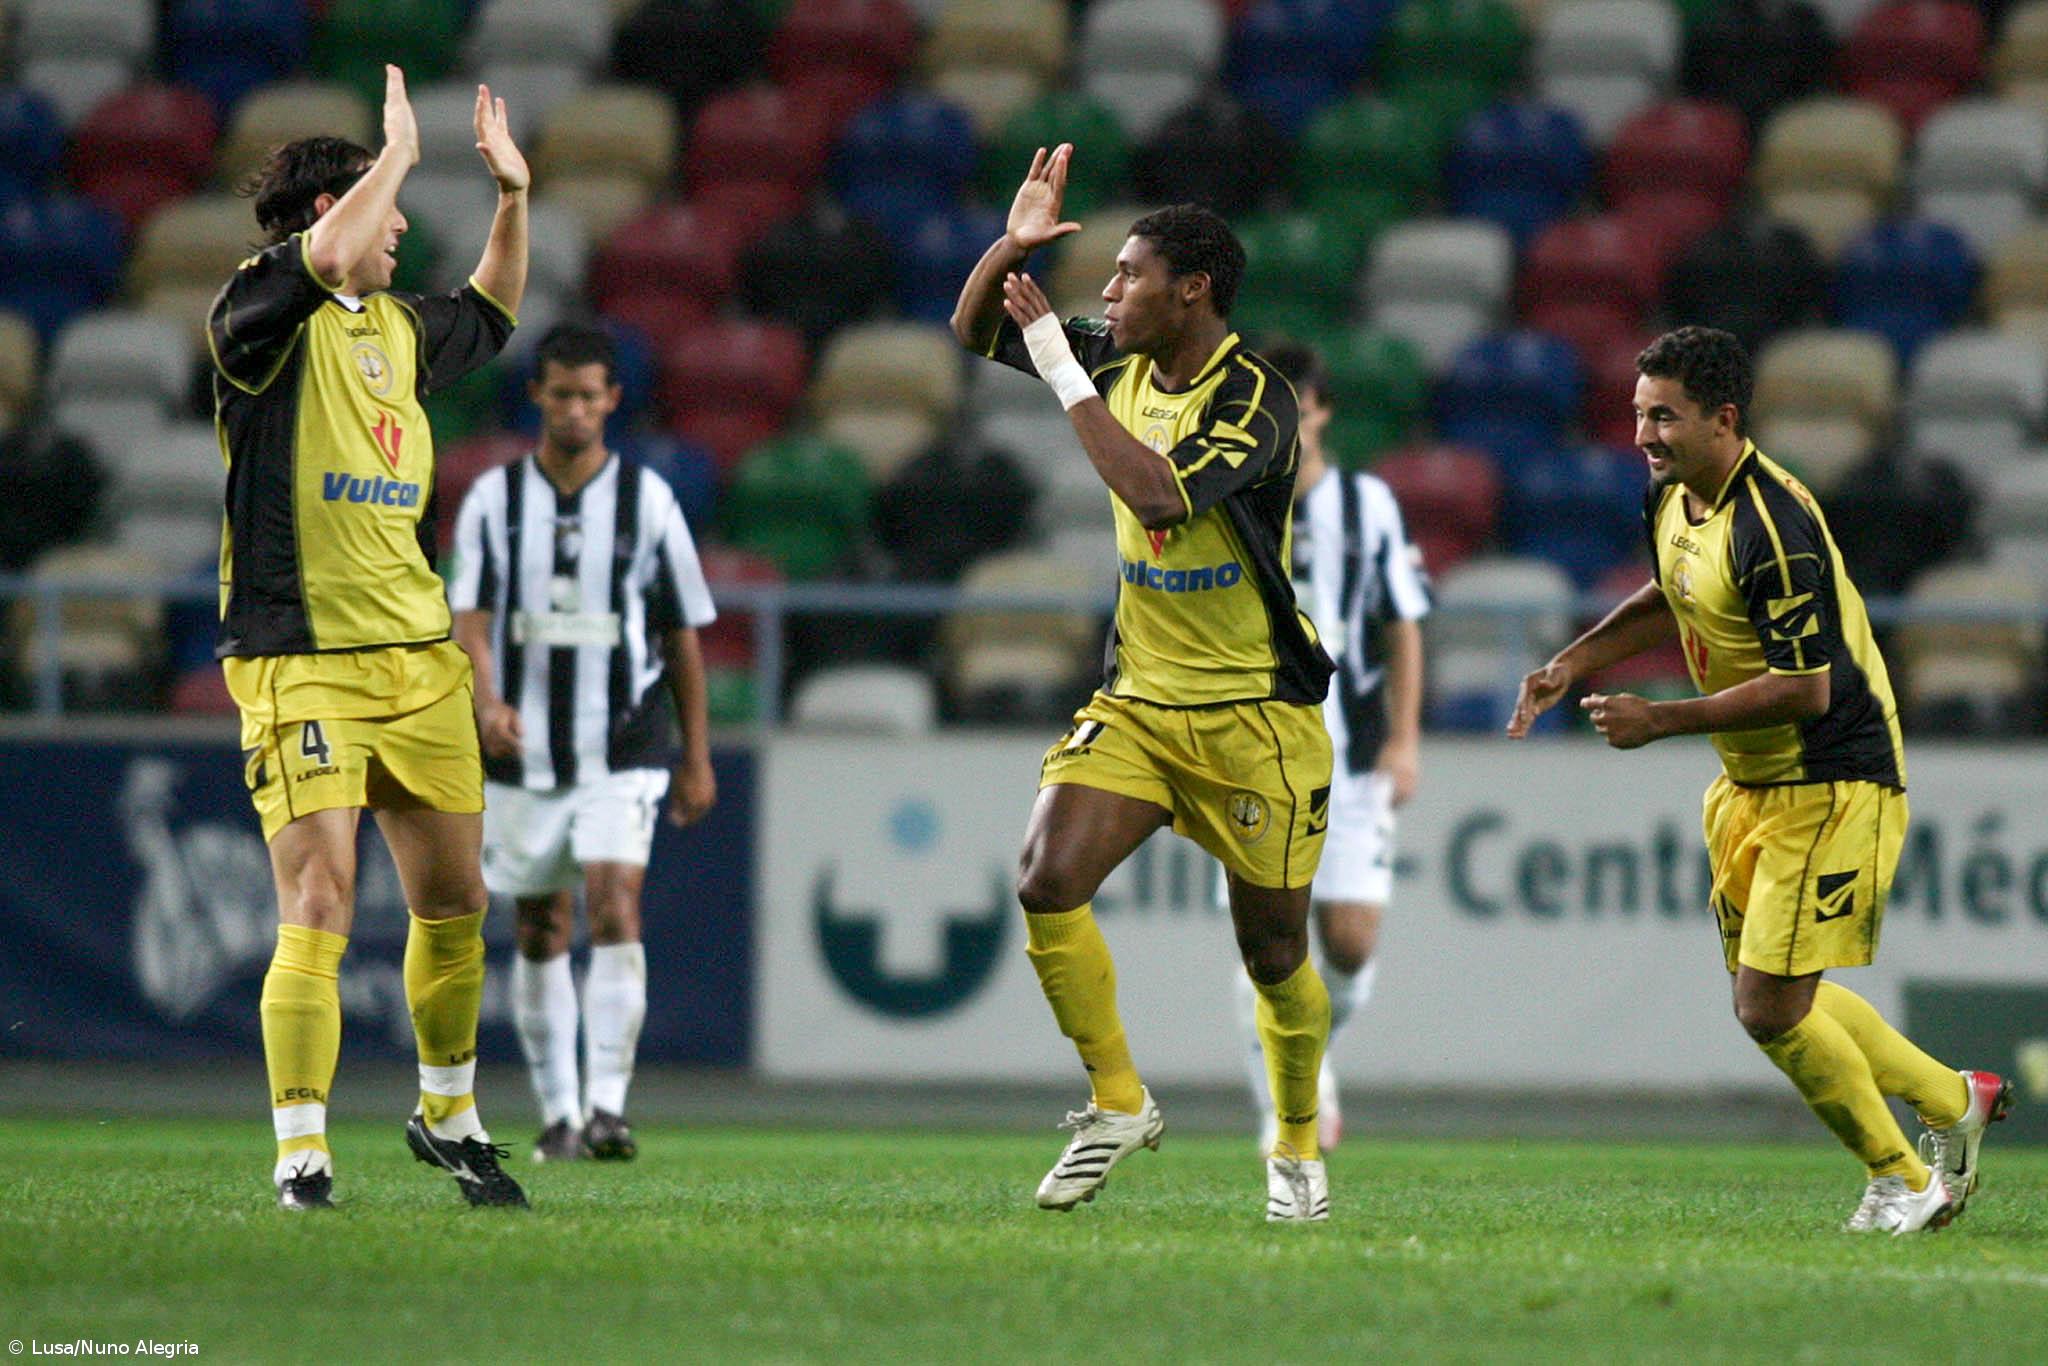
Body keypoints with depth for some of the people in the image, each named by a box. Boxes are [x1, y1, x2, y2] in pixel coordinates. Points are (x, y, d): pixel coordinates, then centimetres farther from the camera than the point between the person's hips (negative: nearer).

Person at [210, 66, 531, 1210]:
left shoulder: (398, 328, 16)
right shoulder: (265, 316, -8)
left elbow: (492, 315, 38)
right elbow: (326, 255, -30)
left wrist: (513, 193, 28)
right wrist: (400, 151, -16)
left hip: (419, 660, 8)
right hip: (300, 662, -8)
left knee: (455, 900, 13)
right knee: (320, 907, -14)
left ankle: (450, 1116, 31)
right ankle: (301, 1154, -10)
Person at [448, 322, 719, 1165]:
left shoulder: (647, 499, 2)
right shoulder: (494, 499, 3)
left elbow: (682, 635, 7)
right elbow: (469, 616, -6)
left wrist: (697, 757, 6)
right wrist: (487, 701, -26)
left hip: (623, 753, -2)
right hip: (524, 750, 2)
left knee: (614, 905, -18)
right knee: (541, 930, 7)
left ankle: (608, 1107, -22)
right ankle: (557, 1113, 18)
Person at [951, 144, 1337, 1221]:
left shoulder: (1258, 401, -17)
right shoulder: (1120, 360, 4)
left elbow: (1161, 495, -33)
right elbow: (972, 332, 15)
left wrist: (1065, 376, -28)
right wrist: (1012, 247, -5)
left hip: (1255, 713, -5)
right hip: (1137, 697, 5)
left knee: (1273, 950, 4)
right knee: (1047, 880, -16)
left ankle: (1298, 1146, 28)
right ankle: (1117, 1104, -1)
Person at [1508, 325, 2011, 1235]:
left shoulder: (1775, 526, -26)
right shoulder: (1671, 494, 3)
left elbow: (1805, 686, -27)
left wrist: (1663, 721, -26)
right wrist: (1572, 664, 12)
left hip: (1832, 785, -9)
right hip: (1749, 783, 9)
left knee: (1771, 1007, -10)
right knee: (1768, 999, 14)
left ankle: (1900, 1176, 9)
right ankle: (1951, 1102, 31)